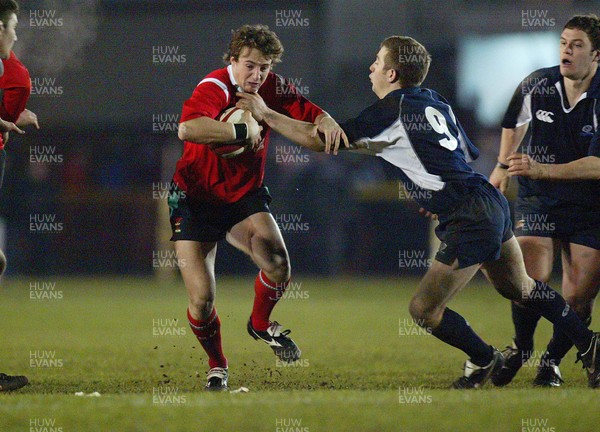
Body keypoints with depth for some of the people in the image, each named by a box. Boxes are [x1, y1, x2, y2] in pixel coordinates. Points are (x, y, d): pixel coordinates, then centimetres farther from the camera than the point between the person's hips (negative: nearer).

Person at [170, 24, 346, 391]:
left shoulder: (273, 88, -5)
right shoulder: (214, 88, -24)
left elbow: (310, 114, -1)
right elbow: (188, 129, -43)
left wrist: (328, 124, -24)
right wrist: (243, 130, -41)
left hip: (246, 196, 4)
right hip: (196, 199, -4)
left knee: (278, 264, -22)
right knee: (202, 299, -12)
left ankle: (261, 325, 12)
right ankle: (217, 366, 17)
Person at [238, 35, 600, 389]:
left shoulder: (390, 112, -10)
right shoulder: (435, 103, 12)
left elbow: (318, 139, -8)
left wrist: (266, 114, 3)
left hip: (470, 220, -9)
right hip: (494, 202, 9)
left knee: (424, 310, 0)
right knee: (519, 288, 26)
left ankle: (484, 360, 18)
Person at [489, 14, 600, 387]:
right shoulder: (538, 85, -4)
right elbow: (515, 121, 21)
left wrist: (541, 169, -29)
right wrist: (503, 166, 23)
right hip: (538, 202, 1)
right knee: (532, 280, -16)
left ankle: (553, 359, 23)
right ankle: (520, 348, 12)